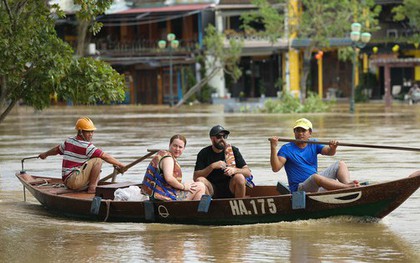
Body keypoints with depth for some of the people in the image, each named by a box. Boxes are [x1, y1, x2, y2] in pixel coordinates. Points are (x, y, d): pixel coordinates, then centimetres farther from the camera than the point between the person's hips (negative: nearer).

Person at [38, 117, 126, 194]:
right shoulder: (86, 146, -15)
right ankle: (92, 188, -13)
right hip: (74, 180, -9)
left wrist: (45, 154, 49)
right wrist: (120, 165, -12)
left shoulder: (69, 141, 11)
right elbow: (105, 156, -16)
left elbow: (57, 149, 30)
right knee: (98, 160, -15)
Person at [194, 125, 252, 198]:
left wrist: (234, 170, -24)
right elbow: (195, 177, -9)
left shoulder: (233, 150, 1)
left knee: (239, 178, -28)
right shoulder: (204, 153, 0)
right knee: (200, 180, -28)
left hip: (229, 188, 0)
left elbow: (248, 172, -4)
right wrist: (212, 166, -21)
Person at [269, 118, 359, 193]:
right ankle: (347, 187, -46)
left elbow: (329, 152, -3)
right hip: (300, 188, -6)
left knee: (340, 164, -2)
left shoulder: (313, 145, 13)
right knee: (316, 177, -38)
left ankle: (347, 182, -32)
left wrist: (333, 148, -27)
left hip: (317, 184, 7)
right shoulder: (286, 149, -3)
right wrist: (273, 148, -27)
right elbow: (275, 168, -16)